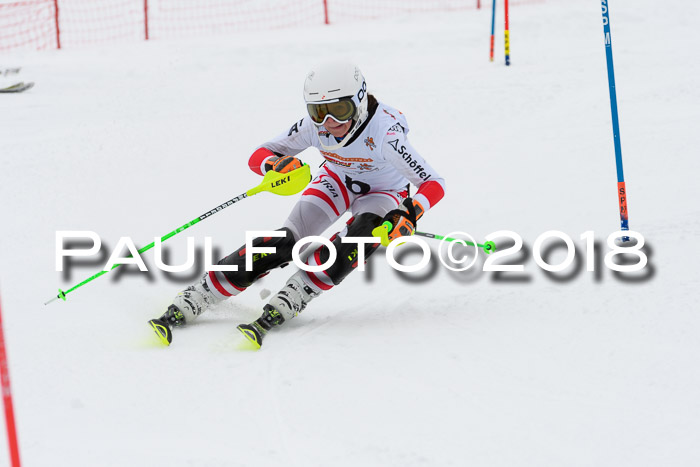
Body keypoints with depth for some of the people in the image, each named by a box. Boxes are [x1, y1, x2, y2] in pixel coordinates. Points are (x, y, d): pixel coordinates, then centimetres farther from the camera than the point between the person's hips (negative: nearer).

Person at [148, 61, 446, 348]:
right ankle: (185, 306, -18)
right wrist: (275, 164, -43)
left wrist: (410, 215, -56)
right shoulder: (313, 126, -26)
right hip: (338, 181, 2)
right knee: (285, 242, -18)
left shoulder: (385, 133, -37)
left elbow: (434, 184, -35)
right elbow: (257, 157, -19)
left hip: (383, 193, -2)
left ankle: (280, 309, -33)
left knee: (361, 237, -35)